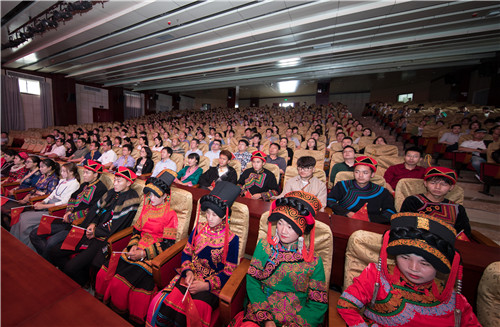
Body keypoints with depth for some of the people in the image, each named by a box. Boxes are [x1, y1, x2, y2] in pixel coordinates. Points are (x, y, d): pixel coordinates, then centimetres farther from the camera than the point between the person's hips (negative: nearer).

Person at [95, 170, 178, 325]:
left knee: (120, 283, -16)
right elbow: (137, 230, 14)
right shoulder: (147, 207, 8)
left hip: (152, 255, -6)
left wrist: (144, 253, -17)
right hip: (137, 249, 7)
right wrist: (133, 245, -4)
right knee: (104, 273, -4)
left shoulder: (170, 215, -14)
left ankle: (119, 315, 13)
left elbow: (168, 244, -13)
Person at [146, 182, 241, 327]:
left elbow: (228, 273, -7)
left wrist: (206, 285, -17)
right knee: (162, 304, -17)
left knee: (191, 314, -25)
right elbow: (186, 253, 9)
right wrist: (188, 271, -8)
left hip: (212, 285, -3)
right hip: (191, 277, 4)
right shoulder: (199, 228, 2)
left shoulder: (231, 239, -12)